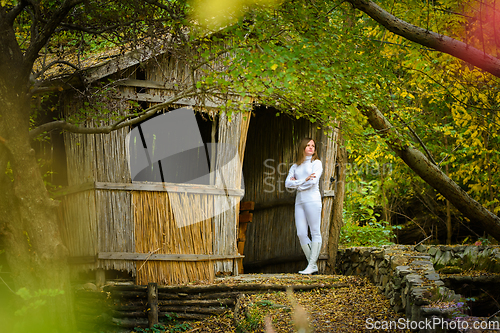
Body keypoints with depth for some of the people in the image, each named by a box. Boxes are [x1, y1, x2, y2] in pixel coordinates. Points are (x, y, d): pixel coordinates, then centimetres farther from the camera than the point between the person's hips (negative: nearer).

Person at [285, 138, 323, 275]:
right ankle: (313, 265, 4)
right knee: (301, 234, -2)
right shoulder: (295, 167, 19)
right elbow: (287, 183, 5)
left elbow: (313, 181, -8)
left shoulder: (316, 163, 7)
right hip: (299, 201, 5)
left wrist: (297, 183, 2)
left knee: (315, 232, -6)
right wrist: (304, 181, -6)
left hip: (312, 199, -5)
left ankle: (312, 265, -8)